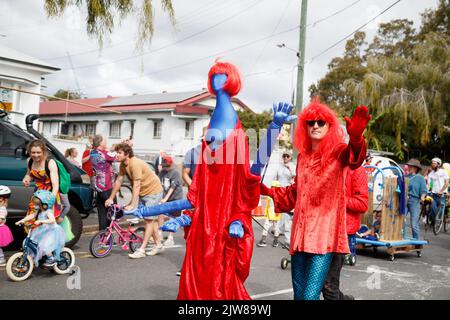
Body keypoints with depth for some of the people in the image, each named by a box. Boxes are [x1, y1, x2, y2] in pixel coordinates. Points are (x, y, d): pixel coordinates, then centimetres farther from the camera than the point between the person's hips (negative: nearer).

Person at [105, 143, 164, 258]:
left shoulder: (135, 164, -29)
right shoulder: (123, 164, -3)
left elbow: (136, 186, -31)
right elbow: (118, 181, 3)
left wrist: (132, 205, -32)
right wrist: (111, 198, 1)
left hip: (153, 191, -9)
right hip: (143, 192, 9)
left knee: (149, 219, -8)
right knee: (150, 219, 13)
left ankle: (142, 250, -9)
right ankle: (158, 245, 24)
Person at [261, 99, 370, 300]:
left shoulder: (337, 152, -3)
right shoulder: (302, 156, 14)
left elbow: (354, 157, -28)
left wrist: (355, 137, -48)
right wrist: (269, 192, 22)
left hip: (325, 234, -6)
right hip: (300, 234, 6)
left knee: (310, 295, -13)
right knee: (299, 294, 12)